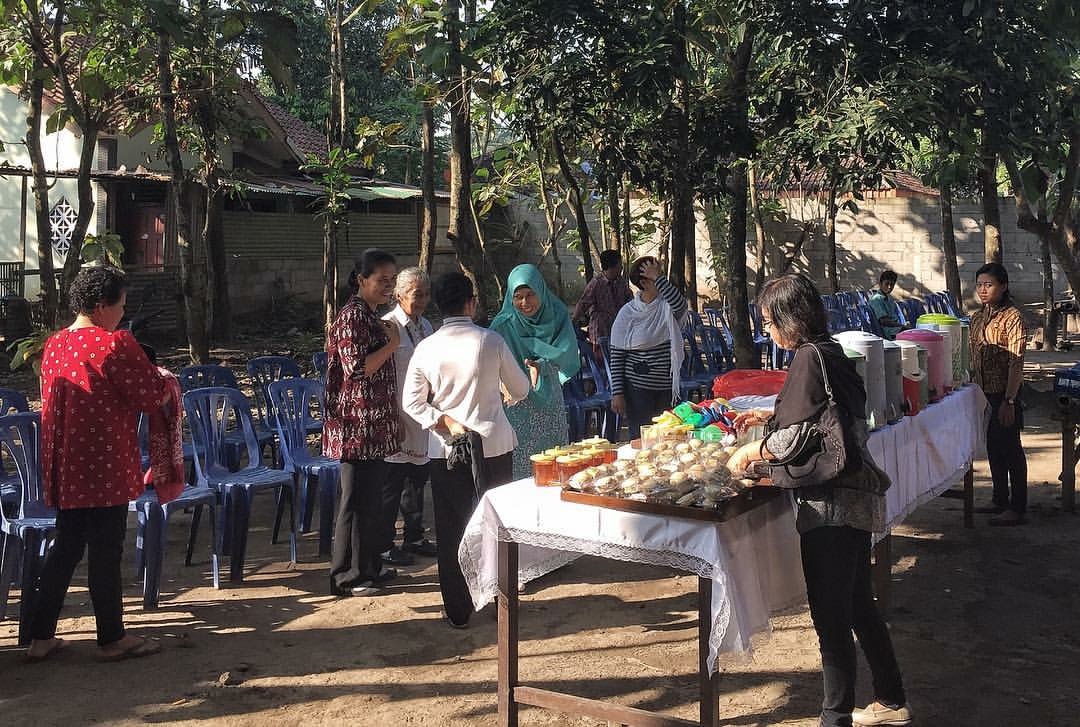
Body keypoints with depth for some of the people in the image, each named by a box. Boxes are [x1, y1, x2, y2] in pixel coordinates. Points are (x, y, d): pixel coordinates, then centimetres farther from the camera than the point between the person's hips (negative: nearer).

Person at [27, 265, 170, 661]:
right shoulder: (115, 344, -16)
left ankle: (41, 636, 22)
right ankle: (112, 638, 15)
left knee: (64, 548, 17)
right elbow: (155, 395, -13)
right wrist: (166, 383, 9)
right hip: (106, 469, -7)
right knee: (105, 554, 3)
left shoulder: (53, 345, 8)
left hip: (64, 470, 8)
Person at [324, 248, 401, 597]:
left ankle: (368, 567, 26)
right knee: (356, 500, -3)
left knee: (371, 498, 16)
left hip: (374, 425, 10)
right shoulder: (352, 317, -15)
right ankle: (345, 577, 6)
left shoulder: (371, 316, 16)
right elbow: (357, 369, -22)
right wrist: (392, 344, -13)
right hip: (357, 426, -10)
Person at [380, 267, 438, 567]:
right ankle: (384, 546, 10)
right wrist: (392, 418, -19)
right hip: (398, 417, -8)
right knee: (391, 485, 0)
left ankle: (414, 538, 29)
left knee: (417, 479, 16)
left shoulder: (425, 325, 12)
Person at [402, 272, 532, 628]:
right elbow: (520, 390, 3)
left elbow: (412, 402, -5)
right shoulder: (491, 341, -8)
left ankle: (458, 611, 15)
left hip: (445, 450, 1)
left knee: (451, 529, 9)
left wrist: (445, 422, -5)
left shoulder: (426, 348, -4)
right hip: (493, 444, -1)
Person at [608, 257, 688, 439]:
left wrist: (658, 278, -23)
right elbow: (616, 356, -5)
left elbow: (680, 304, -25)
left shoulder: (667, 307, 2)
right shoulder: (627, 313, -5)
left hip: (667, 386, 3)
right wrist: (617, 394, -10)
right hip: (638, 387, -3)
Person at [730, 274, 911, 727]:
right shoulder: (831, 351, 11)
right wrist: (768, 416, 22)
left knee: (831, 617, 0)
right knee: (858, 604, 21)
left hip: (831, 503, -10)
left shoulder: (809, 357, -17)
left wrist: (748, 452, -6)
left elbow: (794, 439, -20)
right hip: (857, 496, 10)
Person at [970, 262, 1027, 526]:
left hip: (1004, 393, -8)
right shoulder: (977, 318, 10)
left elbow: (1016, 363, -16)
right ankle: (1001, 501, 28)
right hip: (984, 392, 8)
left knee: (1010, 448, -1)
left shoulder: (1012, 317, -12)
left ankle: (1017, 509, 7)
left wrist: (1009, 400, -21)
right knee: (993, 447, 15)